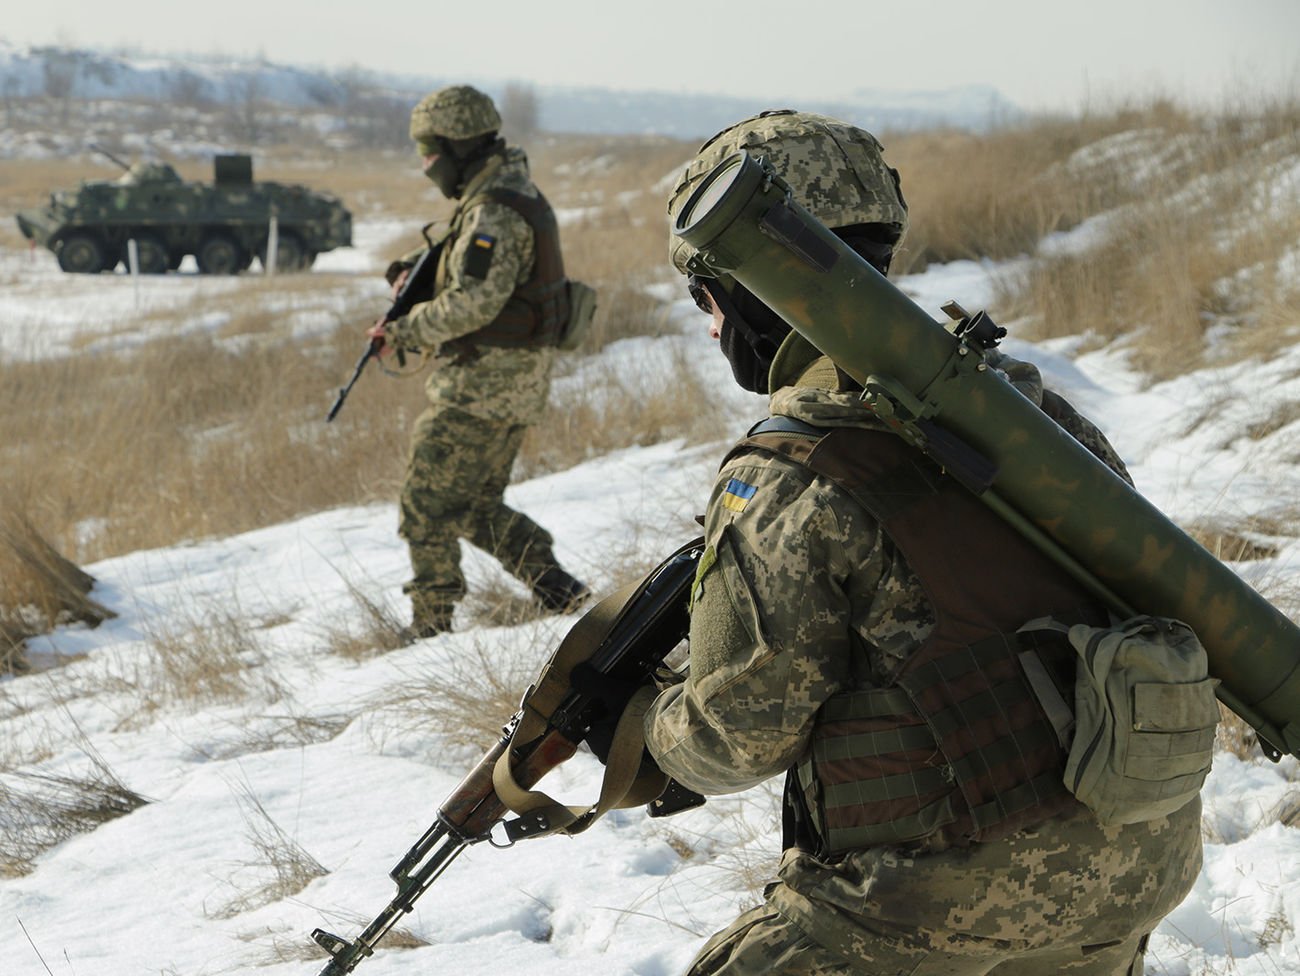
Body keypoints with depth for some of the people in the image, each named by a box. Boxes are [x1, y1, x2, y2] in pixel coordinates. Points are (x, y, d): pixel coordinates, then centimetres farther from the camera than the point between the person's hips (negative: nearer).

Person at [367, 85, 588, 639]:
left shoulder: (495, 210, -19)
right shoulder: (511, 193, 14)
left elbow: (476, 299, -29)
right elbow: (466, 264, 23)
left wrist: (405, 331, -19)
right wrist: (414, 270, 4)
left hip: (483, 383, -10)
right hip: (517, 381, 10)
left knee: (428, 504, 0)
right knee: (476, 506, 18)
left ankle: (430, 626, 7)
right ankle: (556, 588, 13)